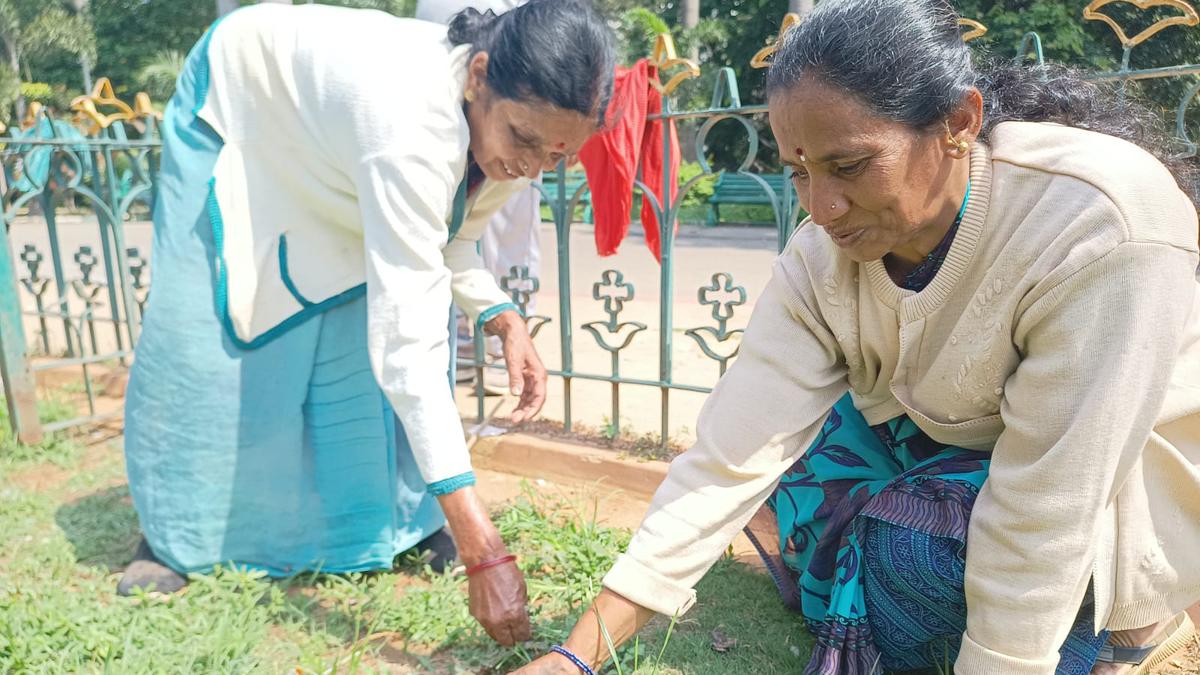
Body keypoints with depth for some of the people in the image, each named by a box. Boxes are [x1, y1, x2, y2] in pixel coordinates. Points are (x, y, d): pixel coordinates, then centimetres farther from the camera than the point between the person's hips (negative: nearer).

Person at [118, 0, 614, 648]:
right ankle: (176, 535, 17)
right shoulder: (413, 125, -48)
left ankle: (402, 521, 8)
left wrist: (503, 319, -26)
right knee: (205, 341, -5)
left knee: (365, 327, -7)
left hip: (329, 147, 6)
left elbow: (445, 238, -6)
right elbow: (406, 346, -52)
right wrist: (483, 552, -52)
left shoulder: (512, 121, -23)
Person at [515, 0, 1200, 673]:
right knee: (778, 475, -6)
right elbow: (732, 458, -23)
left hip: (1130, 487, -5)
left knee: (914, 534, -29)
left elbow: (1046, 516, -31)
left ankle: (1136, 620, 0)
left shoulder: (1101, 229, -35)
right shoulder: (821, 258, -19)